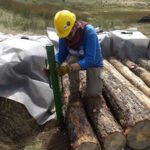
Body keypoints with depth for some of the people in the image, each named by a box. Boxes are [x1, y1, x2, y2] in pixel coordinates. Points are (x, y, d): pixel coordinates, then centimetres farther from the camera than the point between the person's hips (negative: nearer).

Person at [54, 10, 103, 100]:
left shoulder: (89, 32, -36)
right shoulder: (63, 35, -22)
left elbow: (90, 59, -41)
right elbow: (61, 54, -12)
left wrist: (69, 68, -52)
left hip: (94, 62, -3)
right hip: (78, 59, 3)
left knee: (93, 93, -7)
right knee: (71, 59, -35)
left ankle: (97, 77, 29)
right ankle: (74, 92, -12)